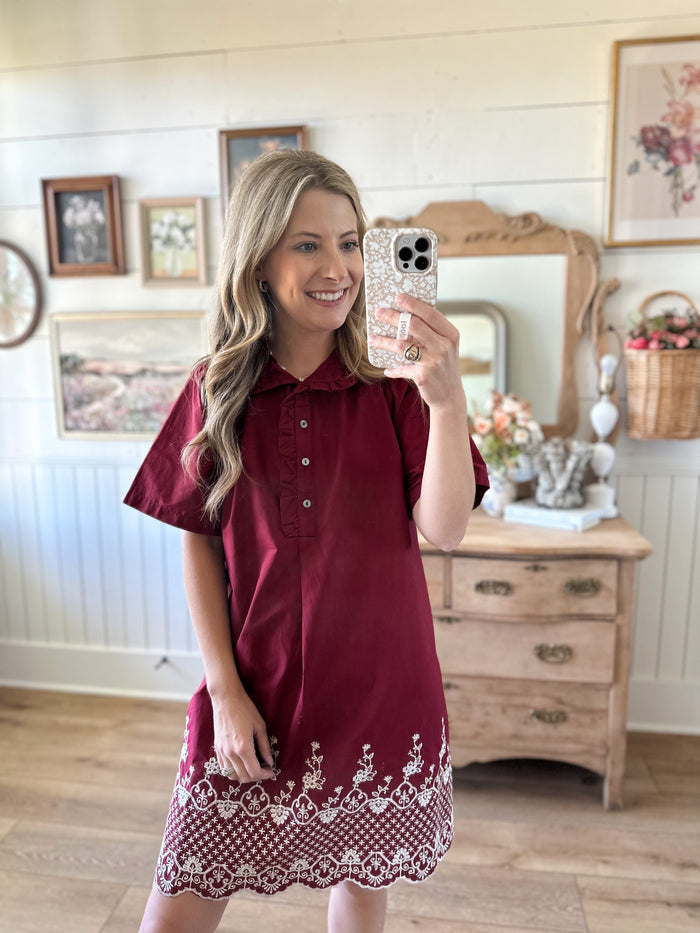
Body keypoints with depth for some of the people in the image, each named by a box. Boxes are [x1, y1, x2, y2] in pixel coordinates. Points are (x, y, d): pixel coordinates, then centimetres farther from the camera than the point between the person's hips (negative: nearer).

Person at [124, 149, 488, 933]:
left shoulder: (394, 383, -7)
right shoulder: (218, 391, -4)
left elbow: (444, 530, -16)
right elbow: (198, 546, -1)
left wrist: (446, 399, -31)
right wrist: (225, 691, -6)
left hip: (378, 689, 0)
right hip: (253, 698, 1)